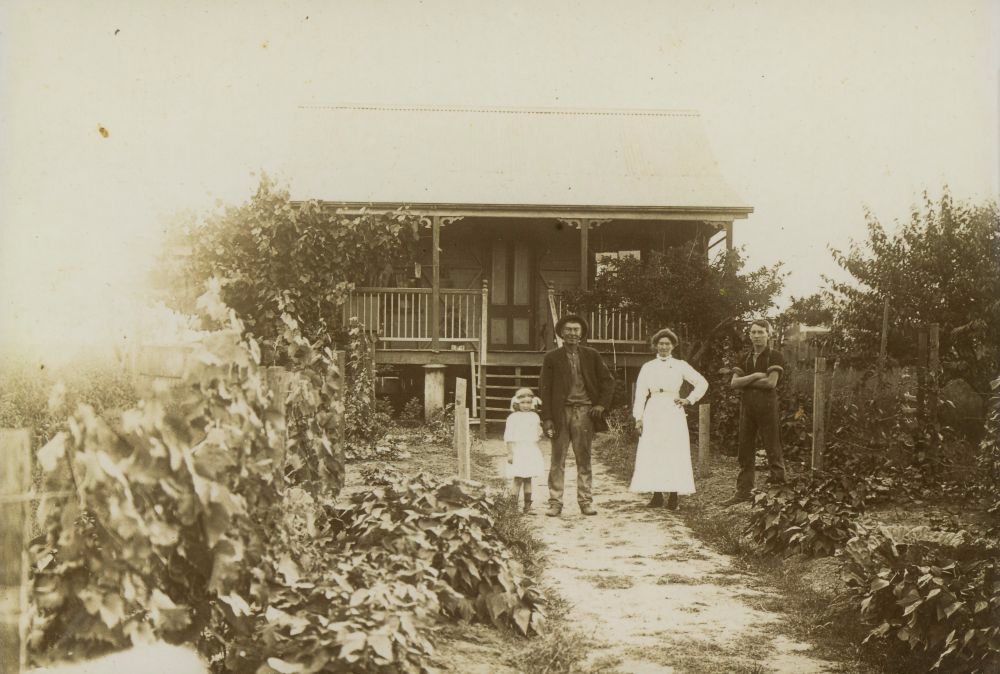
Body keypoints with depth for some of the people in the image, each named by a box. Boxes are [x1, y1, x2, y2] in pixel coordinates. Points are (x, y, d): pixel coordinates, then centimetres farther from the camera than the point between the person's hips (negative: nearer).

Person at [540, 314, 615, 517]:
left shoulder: (591, 355, 10)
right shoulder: (552, 357, 5)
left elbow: (608, 381, 14)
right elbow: (545, 389, 3)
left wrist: (602, 404, 2)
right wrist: (547, 418, -5)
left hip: (584, 412, 1)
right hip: (561, 412, -1)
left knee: (584, 460, 5)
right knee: (557, 460, 0)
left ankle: (585, 501, 12)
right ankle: (555, 502, 5)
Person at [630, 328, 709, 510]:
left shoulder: (680, 366, 6)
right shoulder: (648, 367, 8)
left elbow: (702, 383, 11)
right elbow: (640, 394, 6)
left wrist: (689, 400, 2)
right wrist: (638, 418, 0)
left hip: (674, 414, -1)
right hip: (653, 414, 1)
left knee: (675, 454, -4)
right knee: (652, 454, -4)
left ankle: (673, 496, 0)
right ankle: (657, 496, 2)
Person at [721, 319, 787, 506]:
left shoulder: (774, 356, -2)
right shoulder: (745, 358, 13)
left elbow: (771, 382, -15)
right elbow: (734, 383, 3)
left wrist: (745, 381, -6)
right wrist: (755, 376, -11)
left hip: (767, 404, -5)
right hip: (747, 405, 5)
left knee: (772, 448, -2)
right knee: (745, 449, 8)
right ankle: (743, 491, 14)